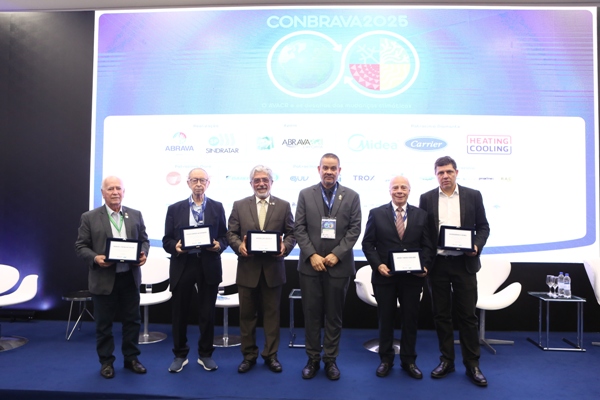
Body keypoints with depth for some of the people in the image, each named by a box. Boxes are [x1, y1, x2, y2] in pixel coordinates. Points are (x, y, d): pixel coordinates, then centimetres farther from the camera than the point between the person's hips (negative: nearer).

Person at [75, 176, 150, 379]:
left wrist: (143, 254, -11)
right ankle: (106, 362, 25)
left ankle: (131, 358, 27)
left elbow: (144, 240, 10)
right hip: (103, 279, -2)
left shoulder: (135, 215, 7)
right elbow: (80, 246, -1)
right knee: (104, 323, 9)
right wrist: (95, 258, -20)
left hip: (130, 277, 3)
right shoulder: (89, 217, -1)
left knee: (132, 320, 11)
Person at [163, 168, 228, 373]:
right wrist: (175, 247, -18)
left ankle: (205, 354, 25)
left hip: (209, 265, 0)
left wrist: (219, 245, -16)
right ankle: (180, 355, 27)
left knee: (207, 313, 8)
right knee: (180, 312, 9)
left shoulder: (217, 207, 6)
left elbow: (224, 236, 6)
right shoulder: (175, 208, 5)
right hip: (182, 265, 0)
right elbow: (167, 240, 3)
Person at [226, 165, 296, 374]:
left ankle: (271, 355, 22)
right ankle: (249, 355, 24)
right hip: (248, 269, 1)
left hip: (273, 269, 0)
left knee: (272, 313, 9)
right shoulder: (239, 205, 4)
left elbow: (291, 233, 3)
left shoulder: (283, 206, 4)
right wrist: (239, 246, -17)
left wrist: (285, 247, -16)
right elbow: (231, 233, 3)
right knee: (247, 314, 9)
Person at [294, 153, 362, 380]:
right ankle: (313, 359, 22)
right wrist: (312, 255, -11)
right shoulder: (305, 194, 5)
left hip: (339, 265, 0)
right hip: (310, 264, 1)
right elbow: (299, 229, 0)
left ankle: (330, 360, 23)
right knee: (311, 314, 7)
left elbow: (355, 229, -2)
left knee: (334, 315, 9)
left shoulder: (351, 196, 4)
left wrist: (336, 254, -12)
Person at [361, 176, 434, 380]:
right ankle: (386, 359, 26)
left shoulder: (421, 215, 5)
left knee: (410, 319, 10)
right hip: (384, 276, -1)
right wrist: (378, 265, -13)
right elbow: (367, 243, -1)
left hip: (413, 277, 1)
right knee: (385, 319, 10)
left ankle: (408, 360, 27)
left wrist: (424, 266, -12)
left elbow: (427, 246, 4)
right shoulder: (376, 213, 1)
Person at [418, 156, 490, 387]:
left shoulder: (473, 196, 3)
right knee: (441, 314, 8)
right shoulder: (427, 198, 4)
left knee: (467, 314, 4)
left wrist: (477, 246, -13)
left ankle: (472, 364, 16)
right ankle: (446, 360, 21)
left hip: (464, 263, -1)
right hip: (437, 264, 1)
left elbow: (483, 226, 5)